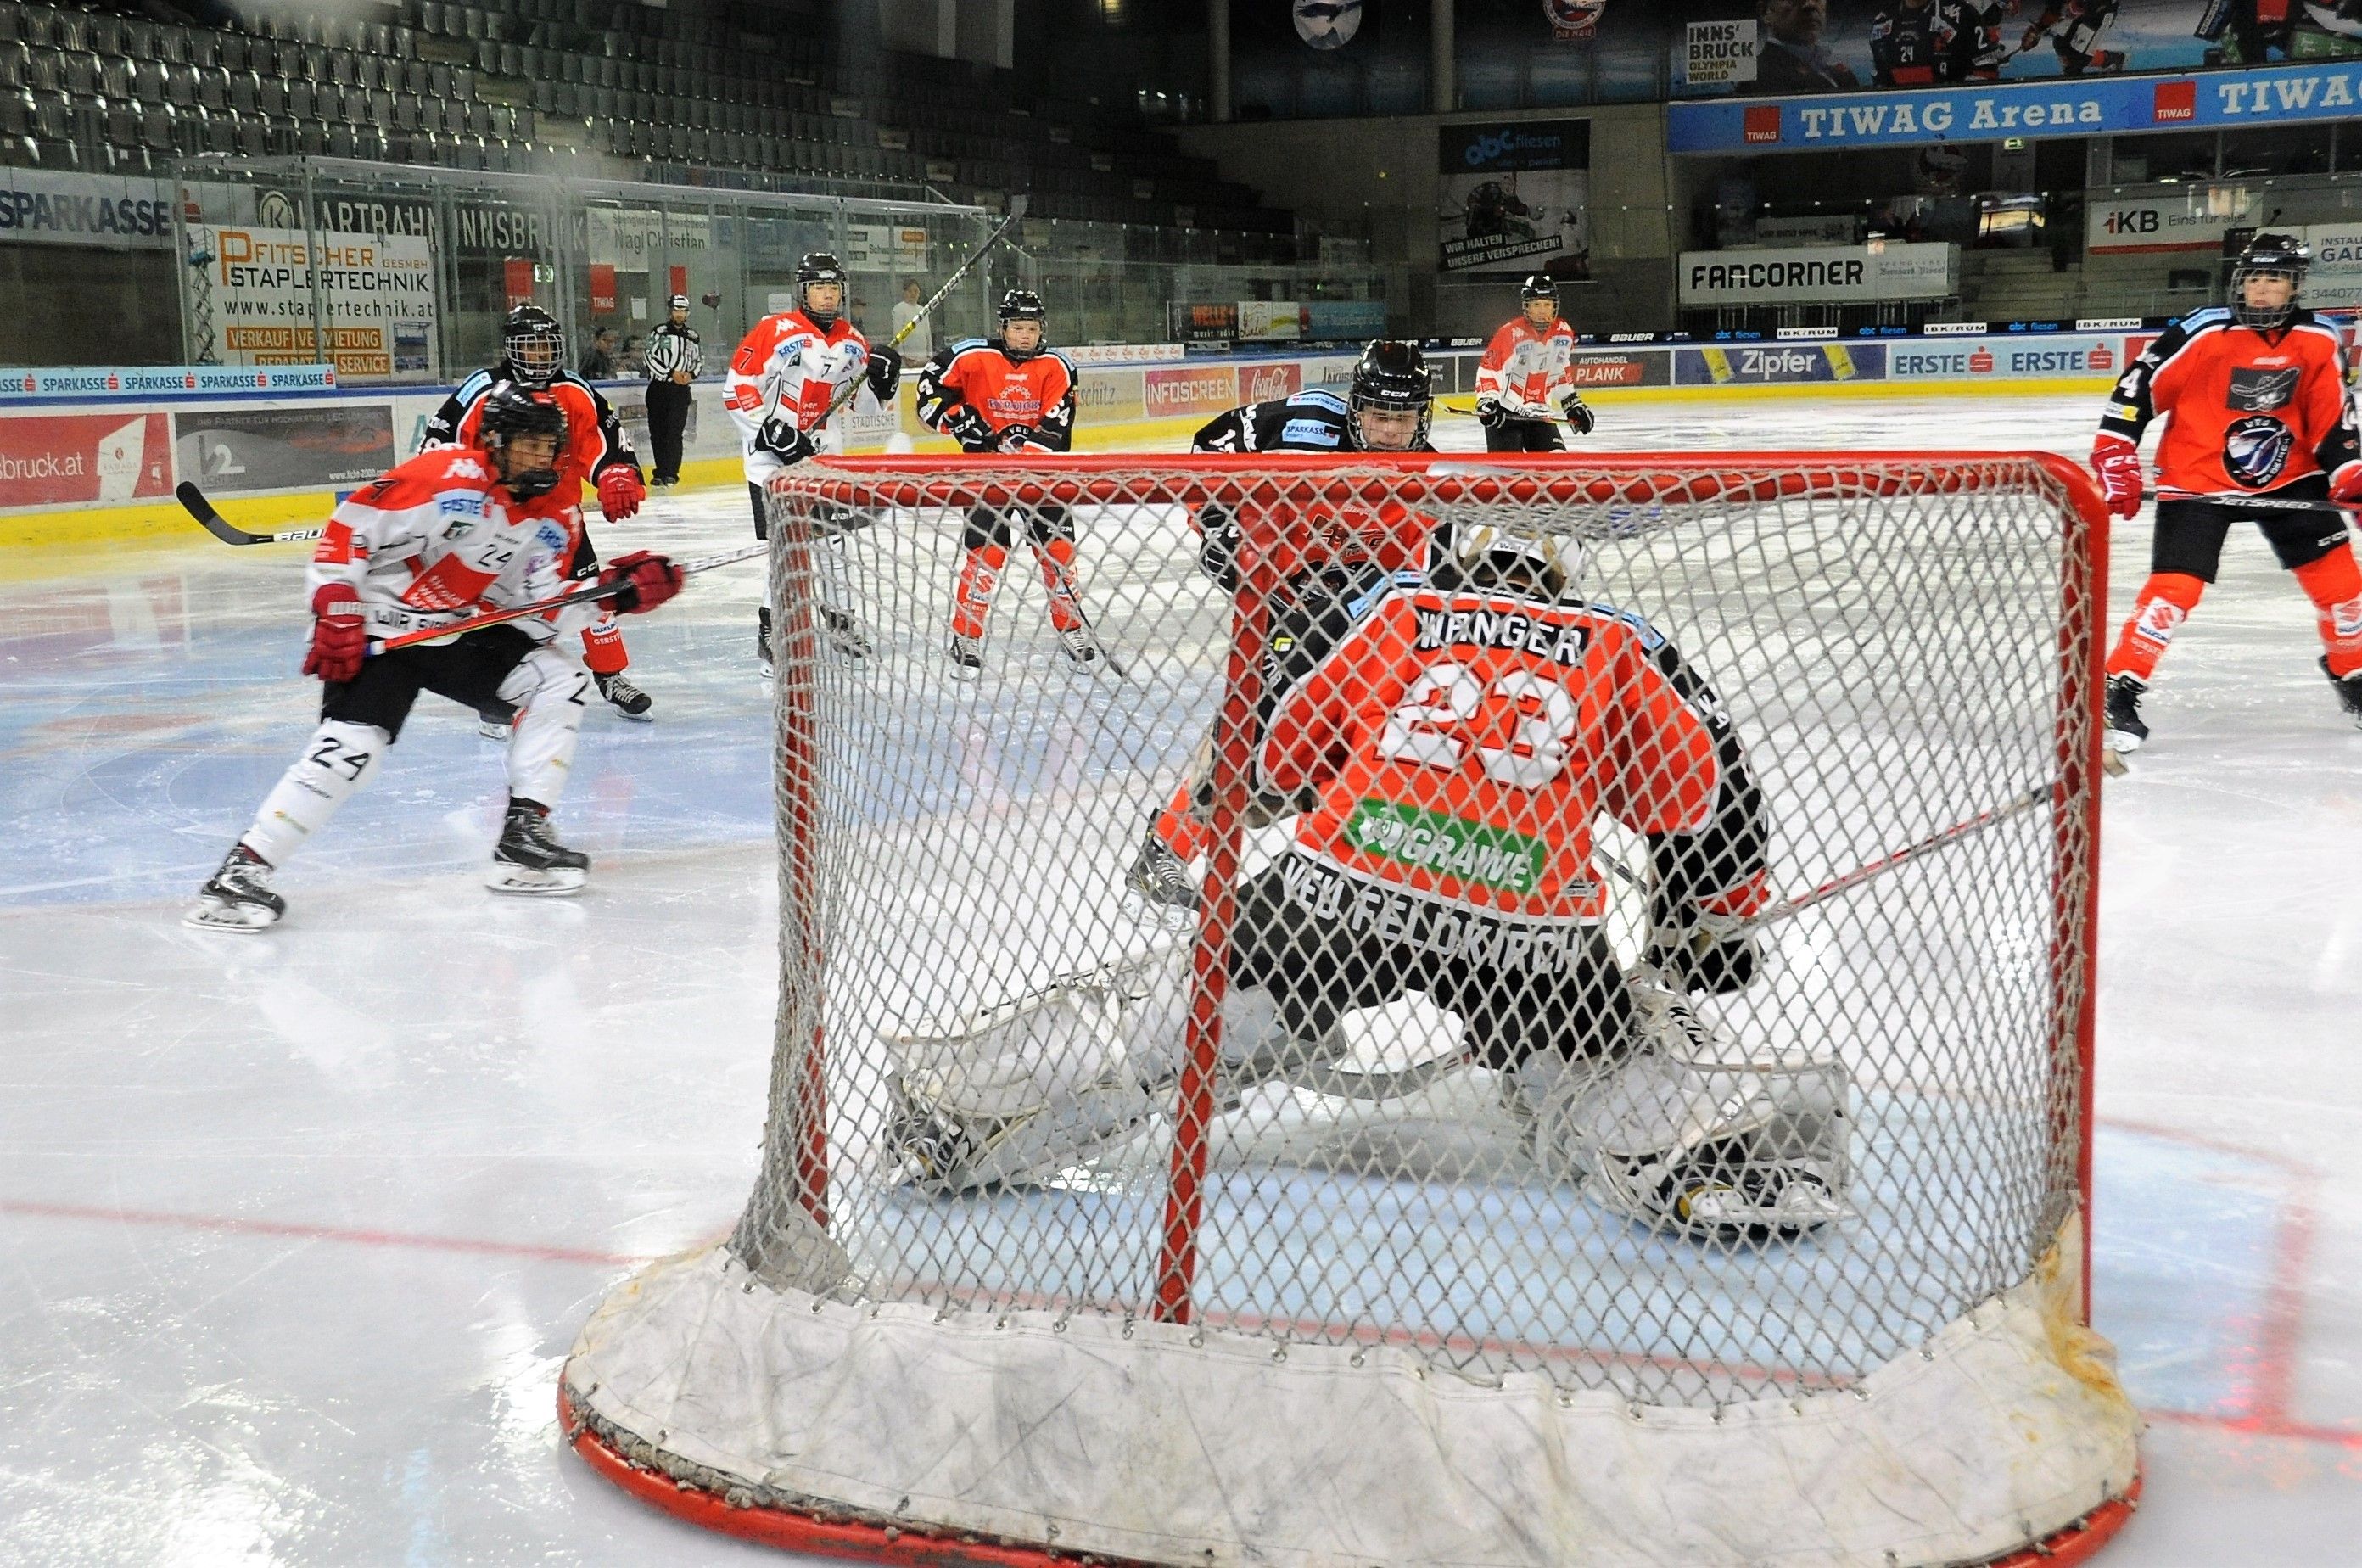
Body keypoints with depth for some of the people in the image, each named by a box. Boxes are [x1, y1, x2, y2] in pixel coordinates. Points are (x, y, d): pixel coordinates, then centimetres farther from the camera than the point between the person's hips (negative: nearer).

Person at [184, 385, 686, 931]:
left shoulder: (549, 523, 3)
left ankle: (524, 833, -1)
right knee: (351, 746, -23)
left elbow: (535, 614, -1)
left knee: (560, 681, -5)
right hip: (377, 627, -7)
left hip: (459, 630, 7)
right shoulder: (447, 476, -20)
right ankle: (244, 867, -15)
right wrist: (336, 613, -22)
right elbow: (349, 528, -19)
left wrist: (614, 588, -13)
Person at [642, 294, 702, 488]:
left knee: (674, 432, -8)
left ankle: (669, 472, -10)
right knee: (657, 431, 1)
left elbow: (700, 359, 18)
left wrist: (691, 374, -2)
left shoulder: (692, 335, 11)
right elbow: (651, 359, -6)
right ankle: (662, 471, 10)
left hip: (680, 390, 1)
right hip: (658, 387, -1)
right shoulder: (659, 333, 1)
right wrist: (671, 373, -13)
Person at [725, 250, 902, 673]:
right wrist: (774, 430, -21)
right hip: (770, 448, -6)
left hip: (818, 445, 6)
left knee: (831, 532, 12)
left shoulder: (851, 340, 4)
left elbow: (868, 372, 18)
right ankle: (771, 632, -4)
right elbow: (738, 389, -16)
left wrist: (882, 369, -4)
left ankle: (836, 614, 29)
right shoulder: (776, 332, -15)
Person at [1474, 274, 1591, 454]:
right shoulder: (1511, 333, -17)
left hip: (1539, 415, 6)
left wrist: (1573, 405, 19)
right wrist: (1487, 400, -28)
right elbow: (1487, 370, -16)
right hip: (1504, 414, -5)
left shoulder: (1564, 333, 2)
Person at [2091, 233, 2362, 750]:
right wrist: (2115, 459, -18)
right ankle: (2118, 691, -10)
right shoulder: (2204, 332, -17)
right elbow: (2138, 386, -14)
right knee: (2174, 586, -16)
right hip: (2196, 481, -4)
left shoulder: (2318, 341, -4)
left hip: (2287, 477, 4)